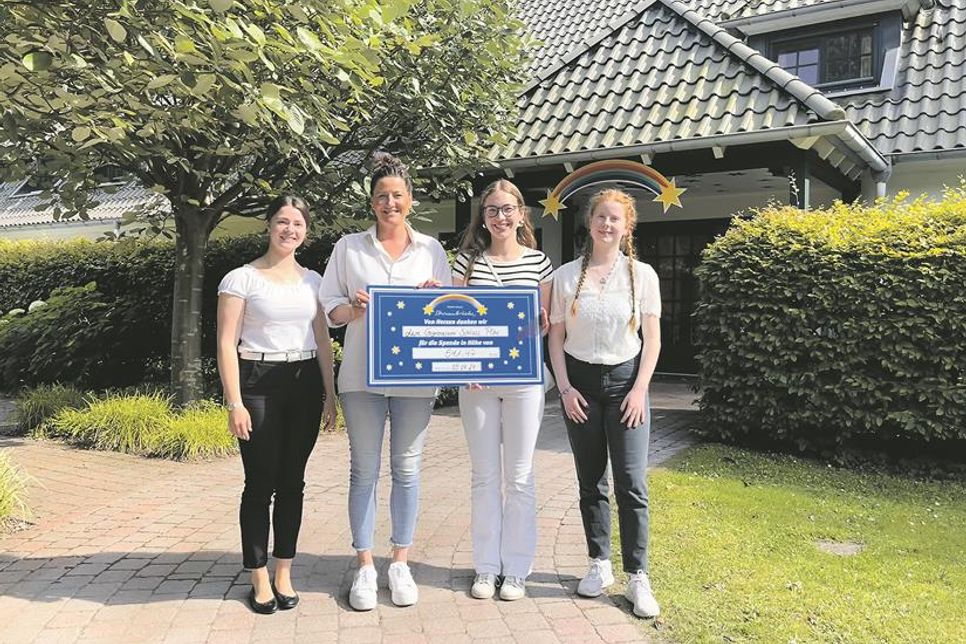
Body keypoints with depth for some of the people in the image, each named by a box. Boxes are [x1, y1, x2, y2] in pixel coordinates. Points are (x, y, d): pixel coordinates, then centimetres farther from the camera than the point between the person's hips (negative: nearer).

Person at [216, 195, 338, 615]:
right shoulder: (241, 279, -2)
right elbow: (227, 344, -6)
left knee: (292, 482, 9)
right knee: (260, 483, 2)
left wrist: (330, 394, 8)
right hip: (258, 381, -4)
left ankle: (284, 573, 22)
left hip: (304, 382, 4)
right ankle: (259, 578, 16)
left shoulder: (312, 280, 11)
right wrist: (234, 403, -12)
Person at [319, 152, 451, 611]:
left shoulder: (431, 249, 9)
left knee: (407, 469, 8)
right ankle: (364, 567, 17)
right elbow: (330, 311, 6)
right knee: (364, 470, 5)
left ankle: (401, 563, 21)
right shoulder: (349, 247, 7)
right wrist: (354, 307, -14)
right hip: (362, 375, 0)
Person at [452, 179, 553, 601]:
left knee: (519, 475, 6)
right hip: (476, 380, 1)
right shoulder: (468, 260, 5)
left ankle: (516, 568, 19)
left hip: (524, 378, -1)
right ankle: (486, 567, 21)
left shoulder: (538, 262, 4)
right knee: (484, 475, 8)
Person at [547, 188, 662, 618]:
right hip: (580, 381, 1)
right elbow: (556, 337, 4)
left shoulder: (642, 275, 0)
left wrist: (639, 389, -7)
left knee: (631, 483, -4)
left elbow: (652, 339, 1)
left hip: (625, 380, -1)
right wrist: (565, 387, -5)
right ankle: (599, 564, 23)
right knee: (590, 481, 9)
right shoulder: (567, 275, 1)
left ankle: (638, 576, 4)